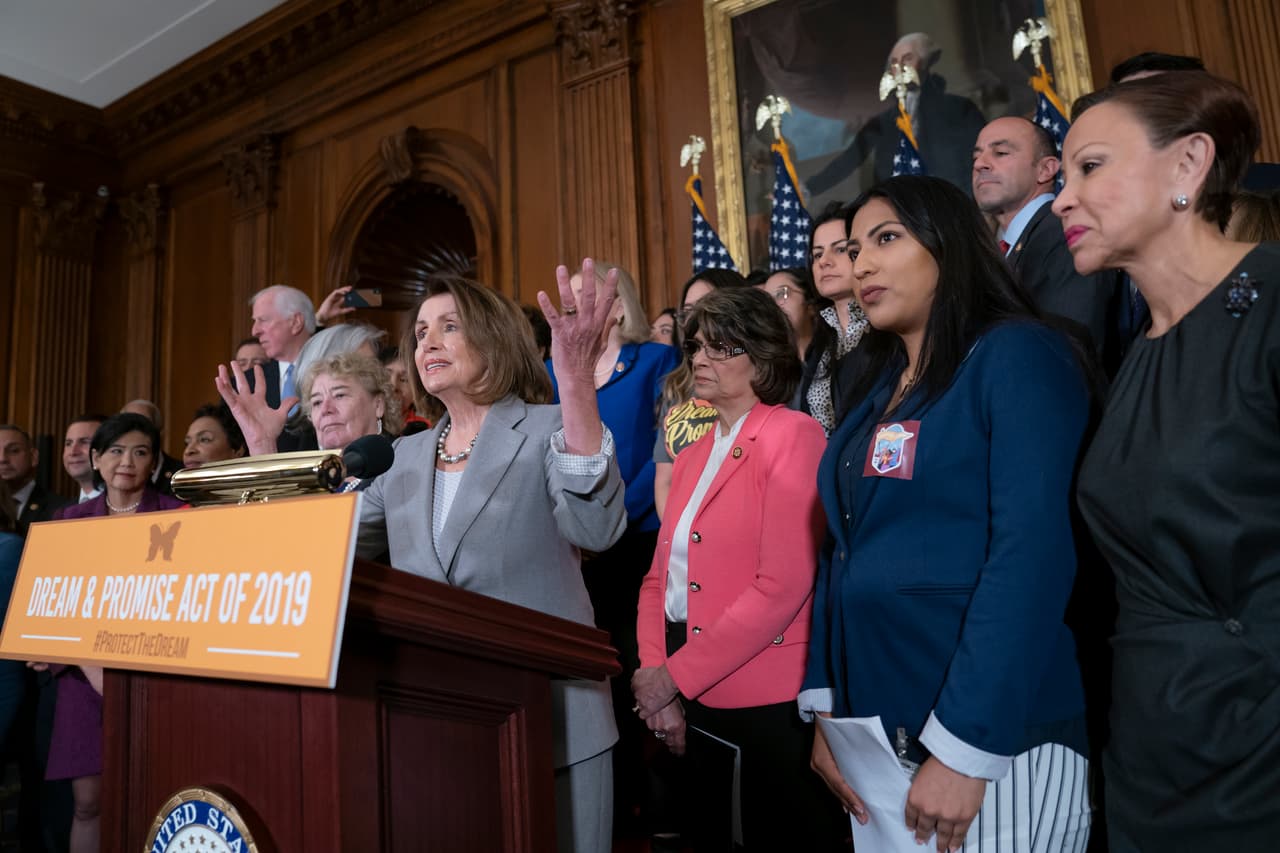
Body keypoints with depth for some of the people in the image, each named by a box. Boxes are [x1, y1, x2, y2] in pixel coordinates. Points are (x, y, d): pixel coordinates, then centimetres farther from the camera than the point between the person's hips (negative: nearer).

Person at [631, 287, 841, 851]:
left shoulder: (792, 435, -12)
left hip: (765, 701, -7)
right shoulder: (692, 454, 12)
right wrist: (654, 675, -6)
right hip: (690, 698, 8)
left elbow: (783, 586, -20)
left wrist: (674, 677, -16)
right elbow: (661, 577, 9)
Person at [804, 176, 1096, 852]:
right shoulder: (877, 387, 10)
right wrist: (824, 705, 5)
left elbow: (1032, 556, -20)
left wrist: (963, 748, -22)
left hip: (996, 744, -7)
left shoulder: (1018, 356, -11)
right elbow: (843, 550, 10)